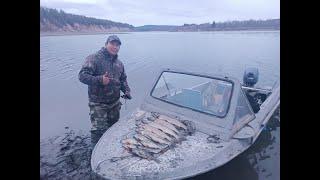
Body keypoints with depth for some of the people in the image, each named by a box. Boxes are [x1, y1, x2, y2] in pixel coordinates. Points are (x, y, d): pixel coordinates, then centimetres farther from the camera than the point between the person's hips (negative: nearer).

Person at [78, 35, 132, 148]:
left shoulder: (119, 63, 9)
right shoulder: (94, 58, -12)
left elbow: (123, 79, 19)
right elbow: (82, 75, -18)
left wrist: (126, 91, 2)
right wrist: (99, 80, -33)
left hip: (115, 103, 6)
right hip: (98, 104, -6)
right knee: (98, 132, -4)